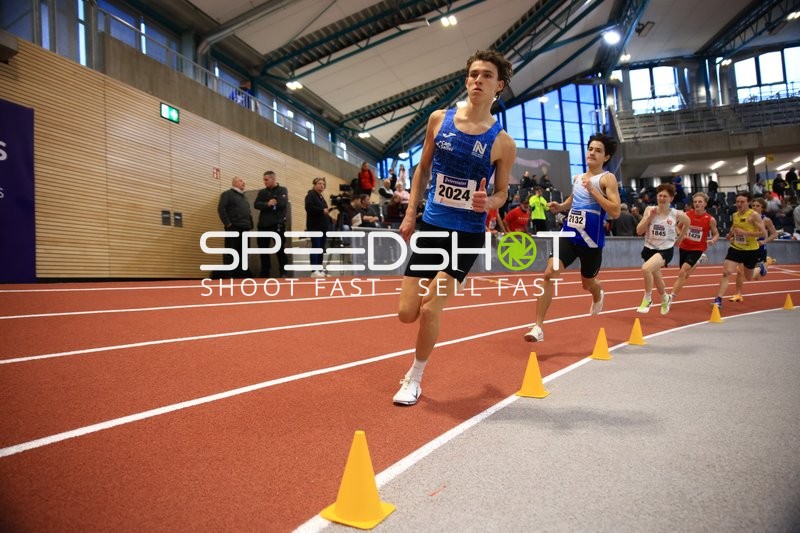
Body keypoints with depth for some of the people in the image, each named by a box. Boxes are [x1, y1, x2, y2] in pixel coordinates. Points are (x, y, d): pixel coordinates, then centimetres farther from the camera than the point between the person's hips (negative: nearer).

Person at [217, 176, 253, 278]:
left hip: (245, 228, 7)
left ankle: (243, 274, 10)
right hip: (233, 228, -7)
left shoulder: (243, 197, 27)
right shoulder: (227, 194, 4)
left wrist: (250, 224, 11)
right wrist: (228, 224, -15)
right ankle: (230, 275, -6)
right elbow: (221, 209, -7)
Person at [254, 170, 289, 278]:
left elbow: (283, 203, -13)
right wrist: (267, 204, -17)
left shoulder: (282, 190, 5)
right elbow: (256, 204, -1)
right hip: (264, 224, 4)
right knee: (263, 248, 6)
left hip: (278, 223, -4)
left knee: (281, 249, -1)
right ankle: (264, 273, 15)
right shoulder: (262, 192, 15)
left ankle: (283, 273, 5)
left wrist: (271, 204, -4)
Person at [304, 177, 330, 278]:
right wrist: (322, 210, -17)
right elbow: (309, 207, -19)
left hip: (323, 226, 8)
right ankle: (314, 271, -10)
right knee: (316, 247, -10)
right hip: (315, 226, -8)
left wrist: (329, 220, 6)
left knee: (321, 248, 6)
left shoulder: (321, 197, 20)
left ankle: (320, 270, 9)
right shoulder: (311, 194, -3)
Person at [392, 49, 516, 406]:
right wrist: (410, 213, 7)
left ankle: (414, 379, 16)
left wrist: (487, 202, -19)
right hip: (431, 226, 3)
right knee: (407, 313, 0)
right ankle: (439, 291, 38)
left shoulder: (503, 142, -5)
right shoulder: (439, 119, 2)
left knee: (429, 310, -10)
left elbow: (502, 191, 5)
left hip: (468, 234, -3)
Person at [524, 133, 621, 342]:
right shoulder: (577, 178, 11)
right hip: (568, 235, 4)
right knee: (549, 273, -16)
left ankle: (598, 296, 58)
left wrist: (592, 189, -22)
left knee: (587, 283, 16)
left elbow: (615, 211, -19)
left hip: (591, 241, -4)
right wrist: (560, 206, 10)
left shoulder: (607, 178, -7)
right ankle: (538, 327, -14)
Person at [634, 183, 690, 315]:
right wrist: (649, 217, -19)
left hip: (666, 250, -4)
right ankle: (665, 299, 53)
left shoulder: (676, 214, -10)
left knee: (646, 268, -32)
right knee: (656, 277, 21)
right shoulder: (649, 210, -6)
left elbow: (687, 223, 13)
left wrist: (679, 238, 13)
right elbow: (639, 231, -8)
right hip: (650, 248, 4)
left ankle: (647, 299, -9)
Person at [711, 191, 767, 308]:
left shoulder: (754, 215, -14)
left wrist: (744, 233, -27)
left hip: (751, 250, -3)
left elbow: (762, 232, -18)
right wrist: (731, 234, 2)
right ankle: (718, 300, -15)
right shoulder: (735, 215, 3)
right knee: (726, 272, -14)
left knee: (749, 277, 16)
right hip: (735, 248, 3)